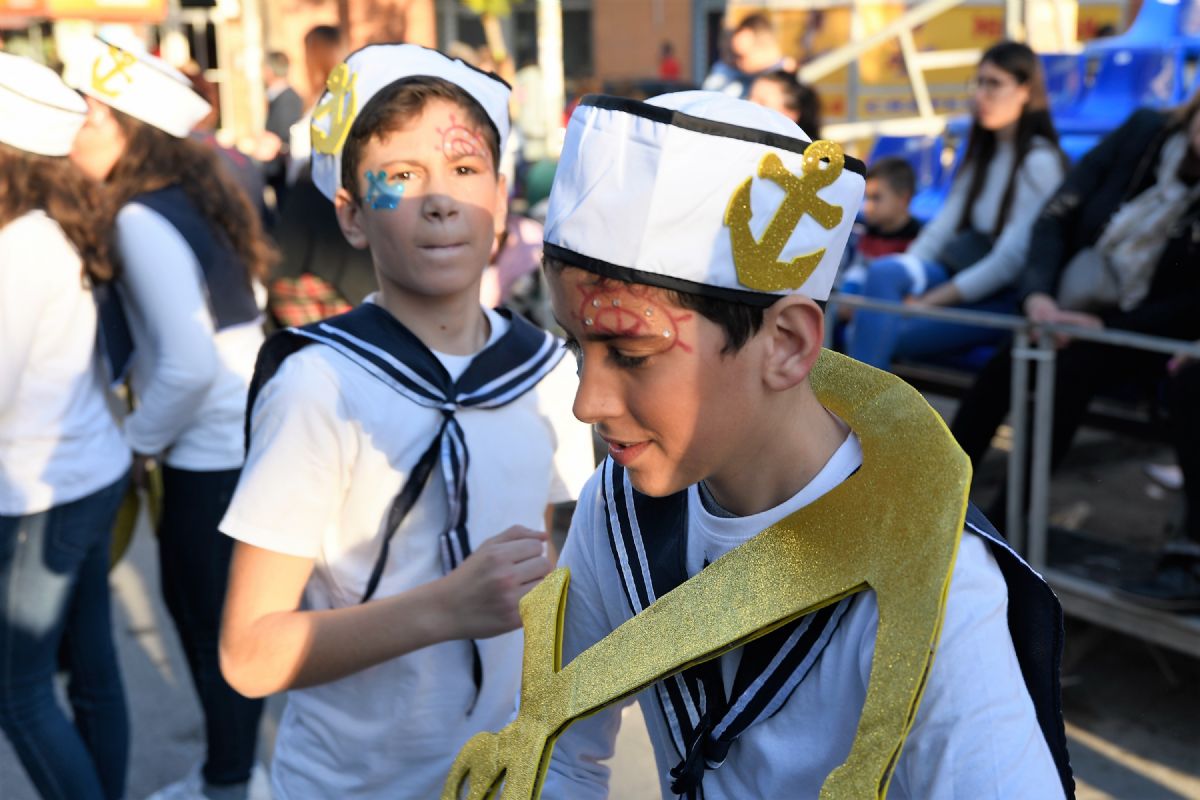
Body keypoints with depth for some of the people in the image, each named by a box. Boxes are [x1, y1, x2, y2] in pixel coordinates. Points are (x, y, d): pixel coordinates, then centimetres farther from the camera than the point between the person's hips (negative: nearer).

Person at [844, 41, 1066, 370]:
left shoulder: (1040, 162, -8)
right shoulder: (982, 155, 18)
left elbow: (1010, 260, -16)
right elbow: (941, 228, 9)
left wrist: (927, 301, -19)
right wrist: (905, 275, -8)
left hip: (1000, 300, -7)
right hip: (957, 278, 7)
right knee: (884, 272, -24)